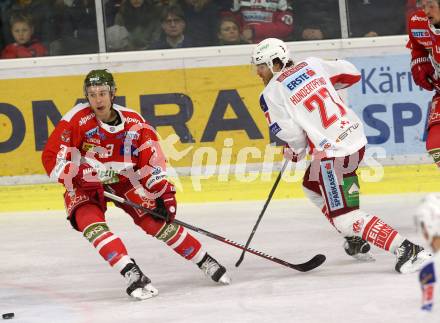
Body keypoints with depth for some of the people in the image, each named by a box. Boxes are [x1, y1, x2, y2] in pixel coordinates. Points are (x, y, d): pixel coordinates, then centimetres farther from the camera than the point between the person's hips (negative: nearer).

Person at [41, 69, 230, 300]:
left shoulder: (133, 122, -13)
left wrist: (163, 193, -9)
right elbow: (51, 158, -23)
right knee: (92, 225, -29)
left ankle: (206, 262, 9)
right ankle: (132, 274, -36)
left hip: (124, 180, 1)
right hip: (85, 185, -1)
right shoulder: (78, 120, -22)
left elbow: (152, 160, -4)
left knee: (157, 222, -7)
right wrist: (80, 178, -32)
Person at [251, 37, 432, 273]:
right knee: (312, 186, 30)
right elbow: (351, 73, 19)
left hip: (333, 152, -9)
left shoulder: (271, 94, -7)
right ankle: (356, 242, 33)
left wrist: (294, 152, 12)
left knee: (345, 218, -5)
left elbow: (292, 135, -10)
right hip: (356, 136, 9)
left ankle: (407, 250, -15)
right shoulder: (311, 65, 10)